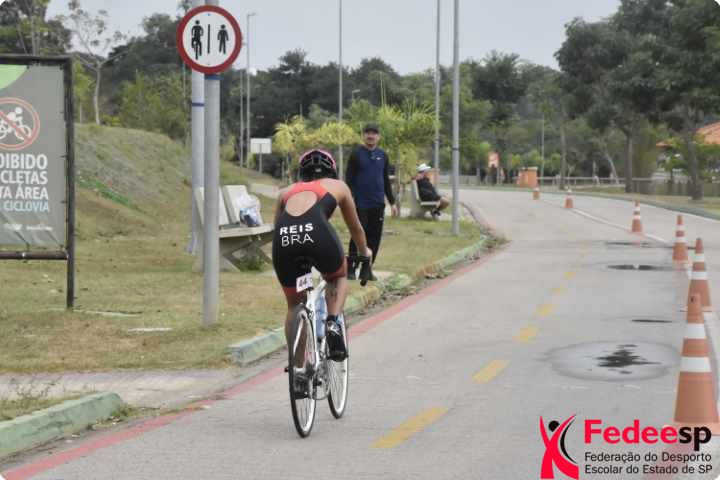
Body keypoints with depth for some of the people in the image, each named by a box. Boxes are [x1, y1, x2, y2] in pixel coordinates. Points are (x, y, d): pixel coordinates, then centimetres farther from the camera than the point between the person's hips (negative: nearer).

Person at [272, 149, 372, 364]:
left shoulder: (287, 191, 35)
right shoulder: (337, 186, 32)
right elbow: (355, 228, 44)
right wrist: (365, 252, 62)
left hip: (284, 237, 2)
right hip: (317, 232, -2)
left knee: (294, 305, 23)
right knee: (338, 277, 30)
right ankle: (333, 323, 6)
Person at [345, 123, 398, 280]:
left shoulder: (382, 155, 11)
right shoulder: (356, 154, -2)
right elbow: (349, 180, -4)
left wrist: (392, 202, 14)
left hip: (378, 205, 4)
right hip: (360, 205, -4)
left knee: (374, 239, 4)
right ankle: (351, 269, 5)